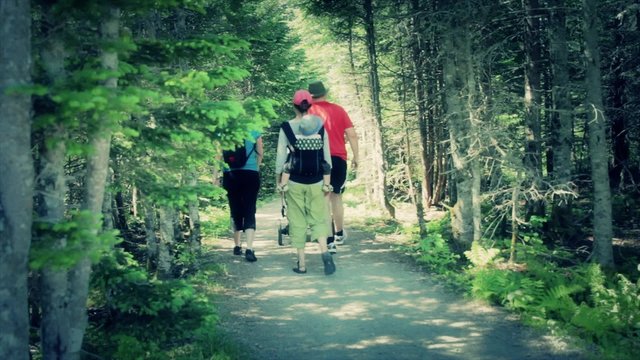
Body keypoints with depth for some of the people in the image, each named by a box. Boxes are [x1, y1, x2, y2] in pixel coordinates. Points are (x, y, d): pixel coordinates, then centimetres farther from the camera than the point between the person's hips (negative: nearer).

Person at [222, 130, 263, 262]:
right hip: (251, 175, -1)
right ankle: (249, 249, -15)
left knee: (235, 210, 15)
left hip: (230, 175, 2)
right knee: (250, 211, -2)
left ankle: (237, 246, 24)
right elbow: (260, 153, 8)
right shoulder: (254, 131, -2)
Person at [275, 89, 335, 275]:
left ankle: (301, 263, 9)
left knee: (298, 222, 8)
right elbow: (326, 156, 2)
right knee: (318, 219, 10)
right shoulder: (320, 126, 1)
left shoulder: (287, 127, -5)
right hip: (316, 181, 1)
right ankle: (324, 252, -15)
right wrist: (327, 182, 8)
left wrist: (278, 181, 5)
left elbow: (280, 156, -4)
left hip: (295, 182, -1)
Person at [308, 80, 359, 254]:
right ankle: (339, 234, 32)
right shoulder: (338, 110, 6)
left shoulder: (309, 112, 0)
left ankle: (330, 241, -5)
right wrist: (355, 156, 9)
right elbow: (352, 134, 2)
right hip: (339, 158, 3)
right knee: (336, 197, 19)